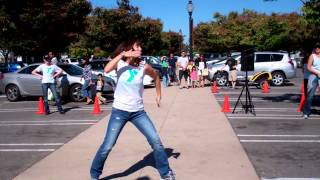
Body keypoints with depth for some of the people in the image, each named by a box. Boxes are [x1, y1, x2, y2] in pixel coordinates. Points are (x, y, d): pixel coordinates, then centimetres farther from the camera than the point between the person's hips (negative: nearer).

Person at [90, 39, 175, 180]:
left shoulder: (144, 66, -3)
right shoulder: (120, 64, -6)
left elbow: (156, 77, 17)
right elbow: (106, 70, -27)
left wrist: (158, 95, 16)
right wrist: (122, 54, -26)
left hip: (138, 112, 2)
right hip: (119, 111, -1)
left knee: (156, 141, -1)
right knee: (107, 146, 1)